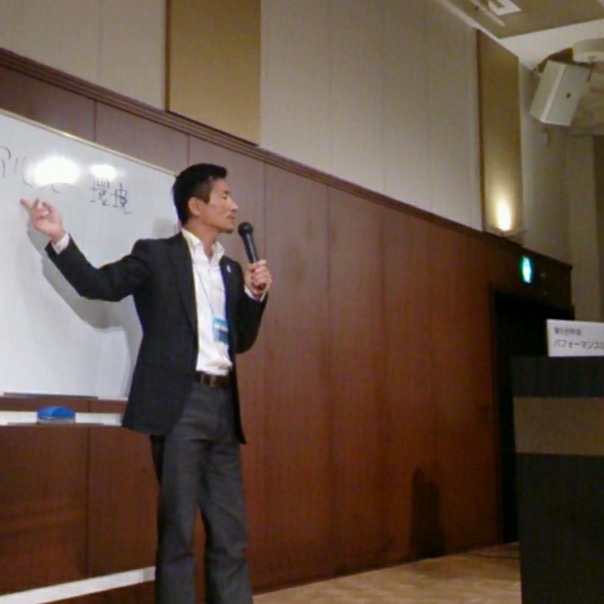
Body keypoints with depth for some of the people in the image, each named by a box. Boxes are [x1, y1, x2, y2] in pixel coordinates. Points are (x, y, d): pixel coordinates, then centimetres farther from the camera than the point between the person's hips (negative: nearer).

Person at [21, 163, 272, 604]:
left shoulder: (230, 269, 18)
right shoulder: (156, 255, 3)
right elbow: (100, 284, -7)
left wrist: (254, 293, 4)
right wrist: (59, 238, -18)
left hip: (223, 404, 6)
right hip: (180, 403, -6)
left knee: (231, 532, 9)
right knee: (178, 529, -2)